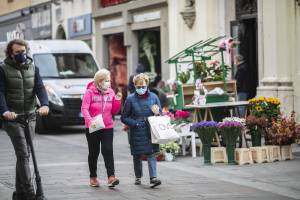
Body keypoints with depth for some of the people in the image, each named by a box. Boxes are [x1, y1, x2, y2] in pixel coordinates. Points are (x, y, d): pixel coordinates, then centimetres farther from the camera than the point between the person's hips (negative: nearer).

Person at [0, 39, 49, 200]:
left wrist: (44, 104, -20)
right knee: (23, 154, -13)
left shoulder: (33, 68, 10)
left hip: (30, 117, 5)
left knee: (24, 154, 9)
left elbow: (39, 88, 0)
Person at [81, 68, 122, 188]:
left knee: (108, 150, -11)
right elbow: (84, 108, -15)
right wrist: (90, 121, -31)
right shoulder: (90, 92, -7)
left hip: (107, 127, 2)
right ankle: (93, 177, 22)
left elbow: (114, 111, 10)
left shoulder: (110, 92, 6)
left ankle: (111, 177, -18)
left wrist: (117, 100, -7)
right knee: (94, 152, 9)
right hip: (92, 128, -2)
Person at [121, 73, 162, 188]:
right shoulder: (130, 99, -3)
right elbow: (124, 118, 1)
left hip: (150, 132, 1)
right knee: (137, 156, 9)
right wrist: (135, 124, -13)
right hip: (136, 133, 0)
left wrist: (157, 113, -11)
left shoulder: (153, 97, 4)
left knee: (151, 154, -8)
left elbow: (160, 113, 13)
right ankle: (138, 177, 26)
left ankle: (153, 178, -15)